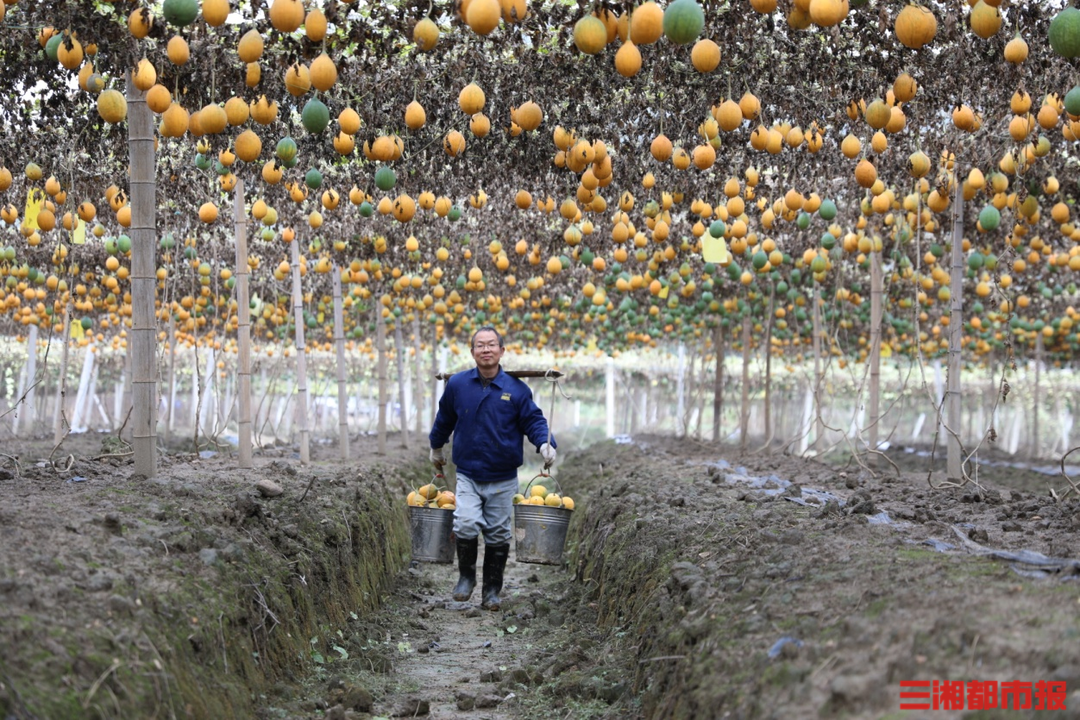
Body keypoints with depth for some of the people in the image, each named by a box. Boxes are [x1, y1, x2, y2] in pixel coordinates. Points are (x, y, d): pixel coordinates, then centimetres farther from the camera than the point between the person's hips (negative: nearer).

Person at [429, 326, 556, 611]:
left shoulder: (516, 389, -5)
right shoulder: (457, 384, 0)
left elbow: (533, 420, -1)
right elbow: (444, 419, 16)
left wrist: (545, 444, -21)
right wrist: (436, 448, 28)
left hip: (502, 479, 0)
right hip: (468, 475, 0)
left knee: (498, 535, 7)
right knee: (466, 525, -18)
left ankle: (492, 590, 21)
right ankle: (466, 576, 6)